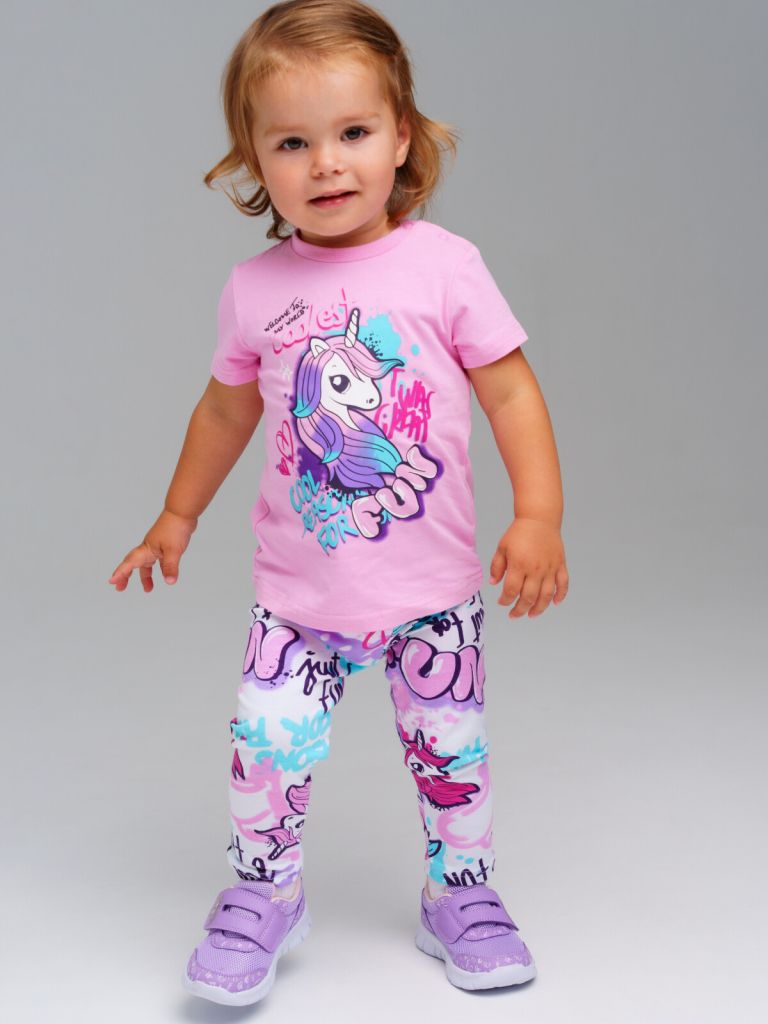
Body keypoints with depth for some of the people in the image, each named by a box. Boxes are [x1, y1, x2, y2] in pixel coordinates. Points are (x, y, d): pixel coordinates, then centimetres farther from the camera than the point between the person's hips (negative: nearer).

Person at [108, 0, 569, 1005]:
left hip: (432, 591, -1)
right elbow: (227, 407, 13)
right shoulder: (254, 288, -3)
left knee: (451, 749, 11)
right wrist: (177, 516, 21)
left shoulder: (445, 265, -9)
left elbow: (512, 392, -6)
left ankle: (463, 895, 36)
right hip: (299, 593, 1)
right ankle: (262, 894, 24)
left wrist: (539, 517, -18)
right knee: (267, 745, -4)